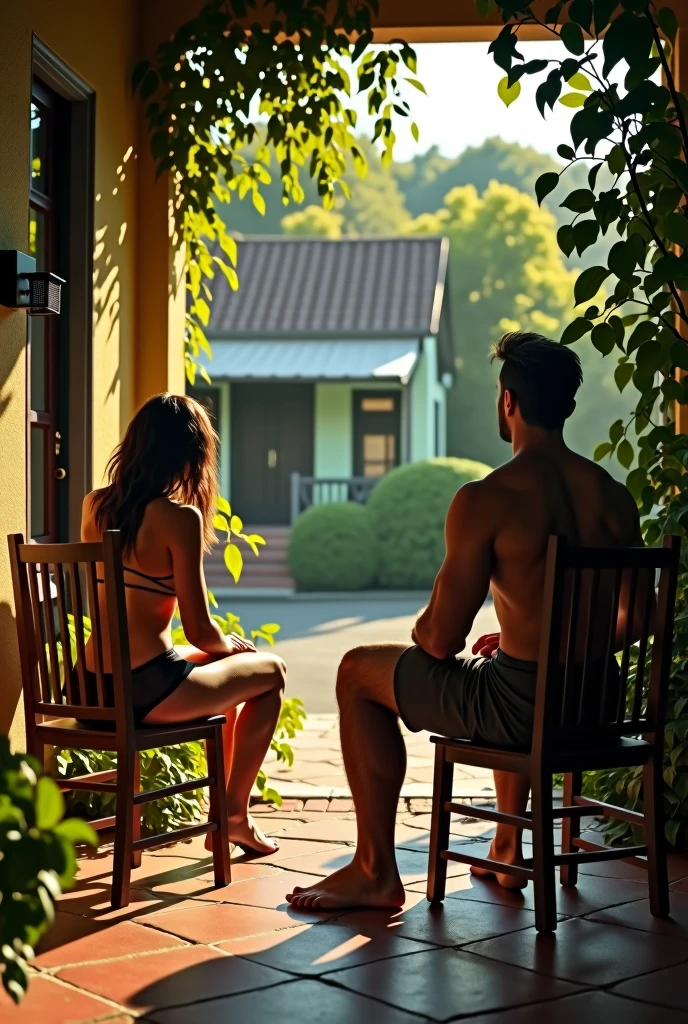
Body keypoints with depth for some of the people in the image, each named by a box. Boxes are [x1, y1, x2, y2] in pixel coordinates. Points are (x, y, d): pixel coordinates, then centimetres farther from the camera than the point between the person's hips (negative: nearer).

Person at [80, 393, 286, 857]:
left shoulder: (95, 504, 6)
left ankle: (228, 805, 40)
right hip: (147, 689, -8)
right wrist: (232, 644, 10)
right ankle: (235, 813, 24)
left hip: (93, 686, 8)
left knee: (219, 661, 33)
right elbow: (199, 631, -10)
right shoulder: (179, 516, -14)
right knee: (271, 671, 18)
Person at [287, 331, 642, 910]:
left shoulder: (486, 500, -16)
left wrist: (422, 630, 11)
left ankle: (376, 872, 19)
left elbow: (441, 639, -14)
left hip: (520, 709, -7)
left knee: (359, 673, 14)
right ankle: (508, 850, 47)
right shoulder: (615, 496, 3)